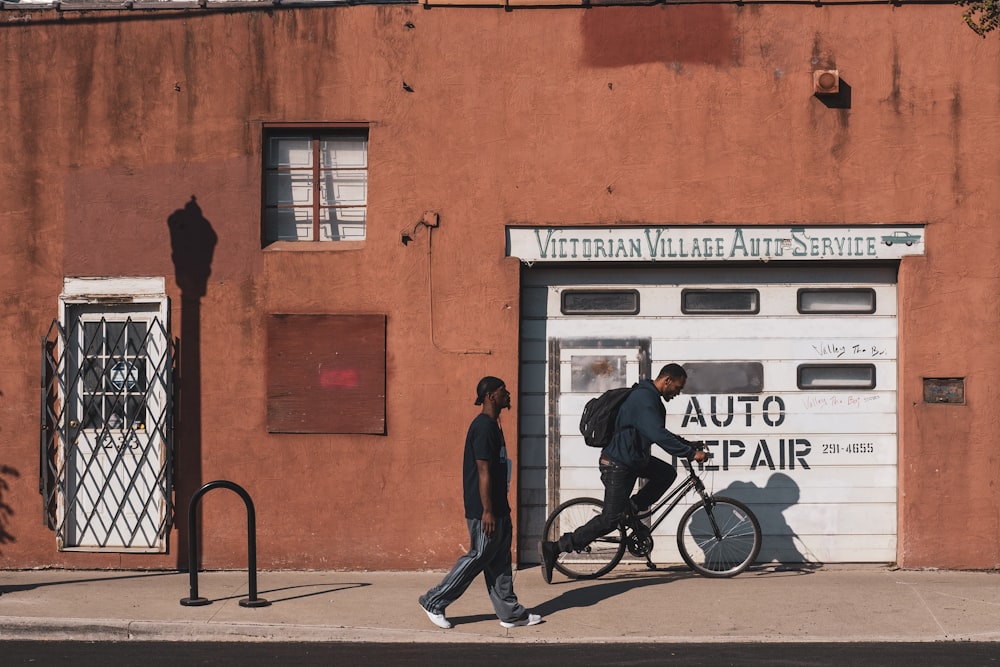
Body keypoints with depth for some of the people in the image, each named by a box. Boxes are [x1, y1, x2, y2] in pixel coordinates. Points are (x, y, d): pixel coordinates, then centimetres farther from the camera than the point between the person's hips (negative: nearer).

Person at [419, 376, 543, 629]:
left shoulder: (492, 425, 14)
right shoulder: (484, 427, -18)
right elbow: (483, 471, -21)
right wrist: (487, 511, -22)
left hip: (498, 508, 10)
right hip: (485, 510, -10)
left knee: (499, 562, 12)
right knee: (478, 557, -2)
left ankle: (511, 613, 18)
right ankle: (434, 602, 7)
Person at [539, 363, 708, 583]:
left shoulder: (650, 397, 12)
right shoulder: (644, 399, -21)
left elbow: (661, 434, 23)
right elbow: (658, 435, -31)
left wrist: (691, 446, 16)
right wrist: (691, 453, -27)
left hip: (633, 458, 10)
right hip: (618, 464, -10)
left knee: (667, 473, 14)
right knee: (609, 520, -7)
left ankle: (630, 509, 14)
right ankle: (553, 548, -6)